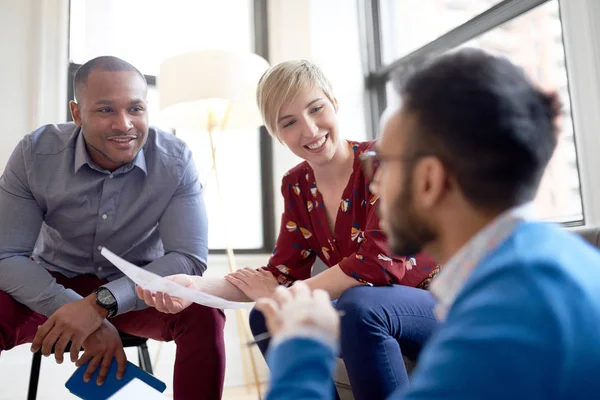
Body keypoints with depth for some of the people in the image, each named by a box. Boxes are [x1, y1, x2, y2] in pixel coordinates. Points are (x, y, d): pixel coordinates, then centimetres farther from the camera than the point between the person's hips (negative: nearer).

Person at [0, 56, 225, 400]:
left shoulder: (176, 161, -18)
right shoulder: (35, 153, -15)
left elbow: (189, 258, -22)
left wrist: (102, 303, -35)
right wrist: (90, 322, -29)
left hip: (138, 288, 0)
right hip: (54, 285, 1)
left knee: (203, 310, -28)